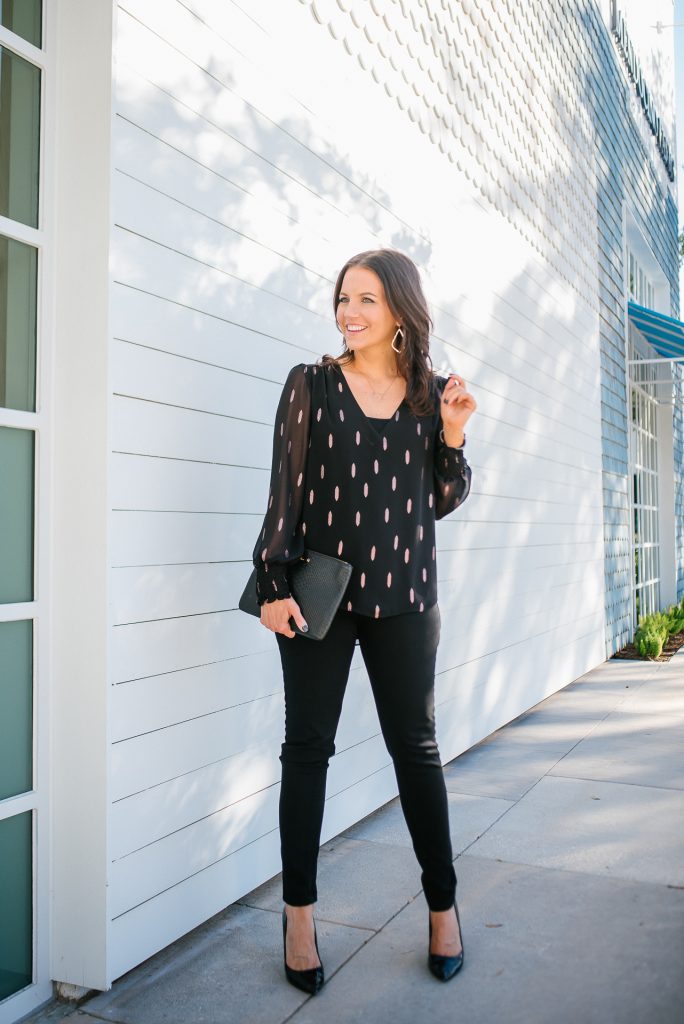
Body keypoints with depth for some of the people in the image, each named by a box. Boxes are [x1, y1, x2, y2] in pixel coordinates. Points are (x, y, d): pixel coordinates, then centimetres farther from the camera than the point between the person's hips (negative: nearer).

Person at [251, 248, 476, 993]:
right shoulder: (311, 385, 0)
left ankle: (443, 904, 26)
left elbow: (441, 502, 9)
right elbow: (286, 488, -2)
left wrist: (453, 436, -6)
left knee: (415, 744, 9)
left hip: (402, 595, 1)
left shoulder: (433, 393, 6)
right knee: (308, 745, 5)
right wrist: (273, 584, -8)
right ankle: (298, 914, 19)